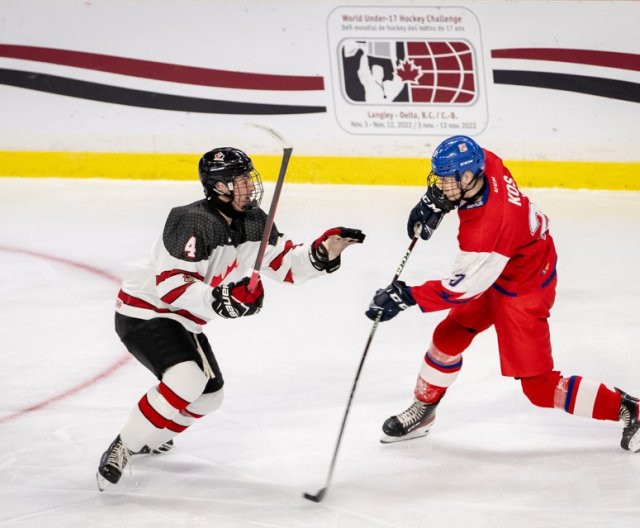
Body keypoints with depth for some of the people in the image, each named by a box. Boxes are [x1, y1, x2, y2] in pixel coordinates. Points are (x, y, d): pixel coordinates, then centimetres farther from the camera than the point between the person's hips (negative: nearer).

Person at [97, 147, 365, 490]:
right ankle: (122, 449, -20)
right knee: (186, 379, -30)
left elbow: (285, 263, 6)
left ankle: (150, 439, 38)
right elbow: (171, 285, -33)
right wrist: (219, 299, -46)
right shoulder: (194, 223, -29)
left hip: (181, 320, 10)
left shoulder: (252, 222, -2)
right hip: (143, 312, -10)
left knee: (209, 394, 19)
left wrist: (323, 252, -11)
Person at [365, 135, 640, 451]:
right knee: (448, 337, 15)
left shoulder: (486, 228, -39)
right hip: (498, 270, 9)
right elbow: (458, 169, 10)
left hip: (523, 289, -9)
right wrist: (433, 203, 1)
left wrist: (406, 297, -27)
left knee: (538, 385, -3)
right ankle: (423, 409, 34)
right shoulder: (486, 163, -18)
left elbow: (462, 288, -29)